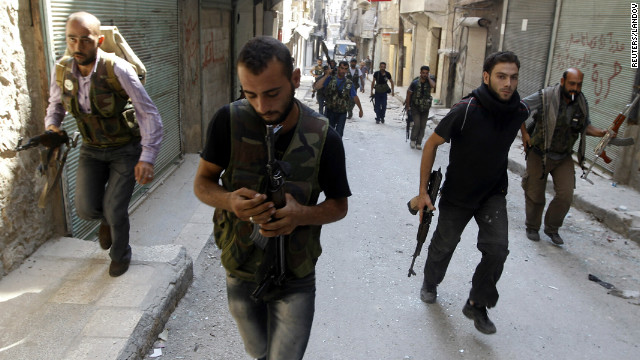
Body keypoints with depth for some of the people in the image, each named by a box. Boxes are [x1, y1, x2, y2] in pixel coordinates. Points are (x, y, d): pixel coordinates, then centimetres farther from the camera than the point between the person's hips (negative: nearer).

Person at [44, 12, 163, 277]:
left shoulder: (118, 69, -24)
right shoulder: (62, 70, -9)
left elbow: (149, 113, -26)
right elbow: (55, 105, 12)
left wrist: (147, 157, -36)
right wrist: (51, 126, -12)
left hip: (125, 148, -4)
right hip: (92, 149, 4)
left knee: (114, 210, -6)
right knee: (86, 208, -6)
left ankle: (121, 256, 27)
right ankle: (107, 220, 35)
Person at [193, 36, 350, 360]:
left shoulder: (323, 137, -16)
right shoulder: (229, 121, -15)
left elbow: (339, 205, -5)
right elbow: (202, 182, -5)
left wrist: (301, 214, -27)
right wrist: (230, 200, -28)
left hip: (295, 280, -2)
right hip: (240, 273, 2)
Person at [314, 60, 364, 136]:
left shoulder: (349, 83, 3)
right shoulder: (330, 79, -3)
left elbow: (355, 97, 12)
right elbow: (316, 86, -14)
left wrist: (360, 109, 17)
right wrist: (326, 76, -15)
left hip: (342, 113, 1)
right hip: (330, 111, 0)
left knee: (339, 135, 0)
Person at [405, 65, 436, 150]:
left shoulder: (429, 81, 0)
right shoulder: (415, 83, -5)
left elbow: (433, 85, -24)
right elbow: (408, 93, 4)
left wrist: (428, 77, -11)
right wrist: (407, 106, 4)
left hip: (425, 108, 2)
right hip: (416, 107, -2)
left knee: (422, 126, 3)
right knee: (417, 124, -15)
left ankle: (418, 143, 14)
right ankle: (412, 140, 6)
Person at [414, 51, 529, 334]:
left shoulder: (520, 111, -11)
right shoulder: (466, 110, -26)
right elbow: (431, 144, -15)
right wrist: (423, 191, -14)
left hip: (493, 194, 3)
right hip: (457, 193, -3)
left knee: (497, 249, -10)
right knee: (444, 246, 13)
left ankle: (477, 305, 12)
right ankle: (430, 283, 45)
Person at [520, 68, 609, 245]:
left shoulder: (581, 102, 0)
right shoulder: (544, 97, -16)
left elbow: (585, 126, 13)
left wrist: (602, 133, -6)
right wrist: (524, 133, -11)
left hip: (564, 158, 4)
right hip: (539, 155, -3)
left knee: (566, 195, -5)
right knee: (535, 195, 7)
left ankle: (552, 228, 18)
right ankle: (532, 227, 30)